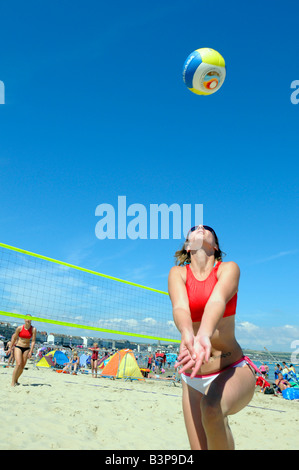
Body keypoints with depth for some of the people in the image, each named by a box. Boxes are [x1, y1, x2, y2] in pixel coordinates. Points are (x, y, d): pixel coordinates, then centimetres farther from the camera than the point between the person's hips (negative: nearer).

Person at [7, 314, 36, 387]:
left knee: (22, 366, 1)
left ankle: (16, 380, 22)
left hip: (26, 348, 2)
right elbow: (14, 338, 5)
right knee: (18, 364, -18)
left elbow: (33, 341, -5)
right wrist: (10, 348, 8)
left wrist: (31, 351, -11)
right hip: (18, 347, -2)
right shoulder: (20, 328, -6)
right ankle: (13, 382, -9)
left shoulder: (33, 329, -6)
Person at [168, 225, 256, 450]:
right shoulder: (178, 273, -1)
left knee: (212, 407, -33)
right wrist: (188, 335, -43)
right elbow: (180, 306, -21)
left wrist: (204, 335, -46)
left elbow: (217, 300, -26)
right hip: (193, 378, 3)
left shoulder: (229, 268, -6)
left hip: (233, 370, -2)